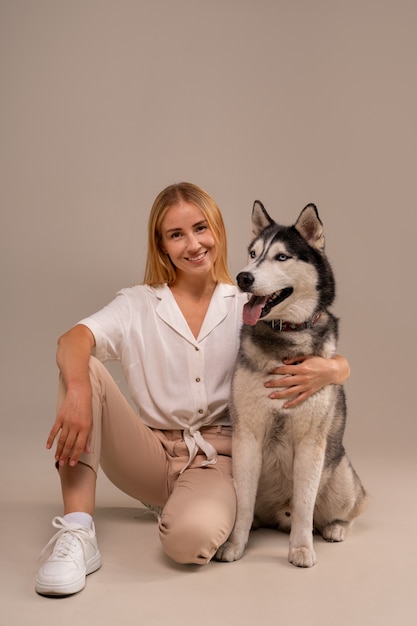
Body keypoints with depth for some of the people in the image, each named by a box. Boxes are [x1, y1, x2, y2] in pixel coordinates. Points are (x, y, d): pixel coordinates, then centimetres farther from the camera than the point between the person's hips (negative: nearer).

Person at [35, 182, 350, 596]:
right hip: (150, 454, 2)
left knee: (192, 537, -35)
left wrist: (326, 370, -29)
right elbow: (73, 340, -15)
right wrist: (78, 390, -39)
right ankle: (76, 534, -23)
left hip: (215, 459, -1)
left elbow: (341, 366, -2)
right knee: (83, 369, -19)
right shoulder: (137, 306, 5)